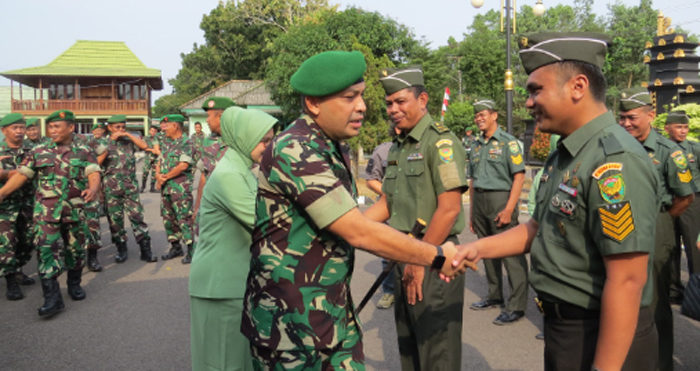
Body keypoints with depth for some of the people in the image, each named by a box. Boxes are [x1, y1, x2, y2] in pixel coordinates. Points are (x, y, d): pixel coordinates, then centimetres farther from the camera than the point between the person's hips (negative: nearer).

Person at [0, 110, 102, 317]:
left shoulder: (84, 152, 3)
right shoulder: (39, 152, 8)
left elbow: (94, 174, -11)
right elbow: (21, 175, 8)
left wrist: (93, 188, -33)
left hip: (75, 210, 0)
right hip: (46, 211, 0)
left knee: (76, 249, 10)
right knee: (47, 250, -8)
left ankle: (74, 284, 31)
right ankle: (52, 297, -7)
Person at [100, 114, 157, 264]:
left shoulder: (129, 141, 10)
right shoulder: (104, 142, 5)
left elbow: (144, 146, -8)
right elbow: (97, 162, -2)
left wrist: (128, 134, -9)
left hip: (130, 185, 0)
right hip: (111, 186, 0)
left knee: (137, 215, -3)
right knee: (115, 218, 5)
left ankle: (145, 250, -1)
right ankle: (121, 249, 17)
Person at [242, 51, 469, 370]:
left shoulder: (334, 150, 8)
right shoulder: (295, 151, -22)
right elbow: (358, 233, -23)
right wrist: (437, 258, -14)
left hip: (336, 311, 8)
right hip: (290, 320, -8)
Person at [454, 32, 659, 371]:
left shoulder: (614, 162, -24)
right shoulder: (563, 156, 6)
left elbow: (627, 281, -26)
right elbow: (540, 228, 14)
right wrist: (479, 248, 0)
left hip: (603, 336, -9)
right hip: (561, 325, 9)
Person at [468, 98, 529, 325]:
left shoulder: (508, 142, -5)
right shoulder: (476, 145, 16)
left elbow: (519, 176, -12)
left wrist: (509, 208, -19)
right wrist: (472, 212, 16)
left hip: (500, 198, -7)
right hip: (479, 200, 7)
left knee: (511, 254, -6)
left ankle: (517, 306, 1)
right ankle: (495, 296, 27)